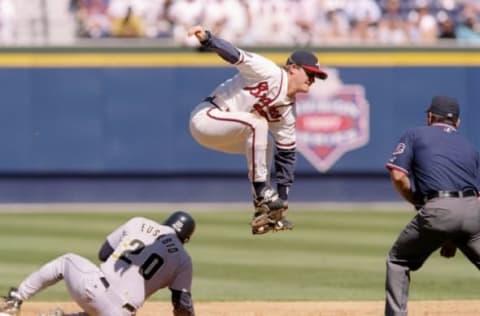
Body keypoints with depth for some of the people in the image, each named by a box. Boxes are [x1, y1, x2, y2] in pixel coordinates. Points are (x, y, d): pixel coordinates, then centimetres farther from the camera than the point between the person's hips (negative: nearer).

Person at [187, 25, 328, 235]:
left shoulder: (287, 111, 10)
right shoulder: (270, 74, -12)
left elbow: (286, 154, 13)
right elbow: (235, 56, -23)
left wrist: (283, 198, 9)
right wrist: (206, 39, -42)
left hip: (225, 131, 9)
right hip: (206, 117, -9)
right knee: (257, 124, -24)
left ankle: (265, 214, 8)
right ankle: (262, 195, -18)